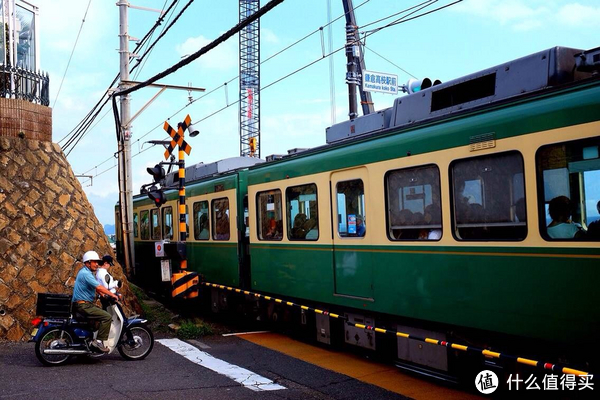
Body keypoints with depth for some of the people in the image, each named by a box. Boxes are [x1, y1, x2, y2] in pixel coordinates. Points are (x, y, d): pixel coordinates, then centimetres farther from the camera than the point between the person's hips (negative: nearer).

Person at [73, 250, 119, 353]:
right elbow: (99, 287, -23)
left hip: (86, 304, 11)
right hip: (82, 305, -11)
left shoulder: (87, 272, 18)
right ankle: (99, 341, -17)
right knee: (107, 317, -19)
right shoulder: (85, 273, -16)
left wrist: (104, 295, 13)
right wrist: (112, 295, -16)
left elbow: (96, 288, 25)